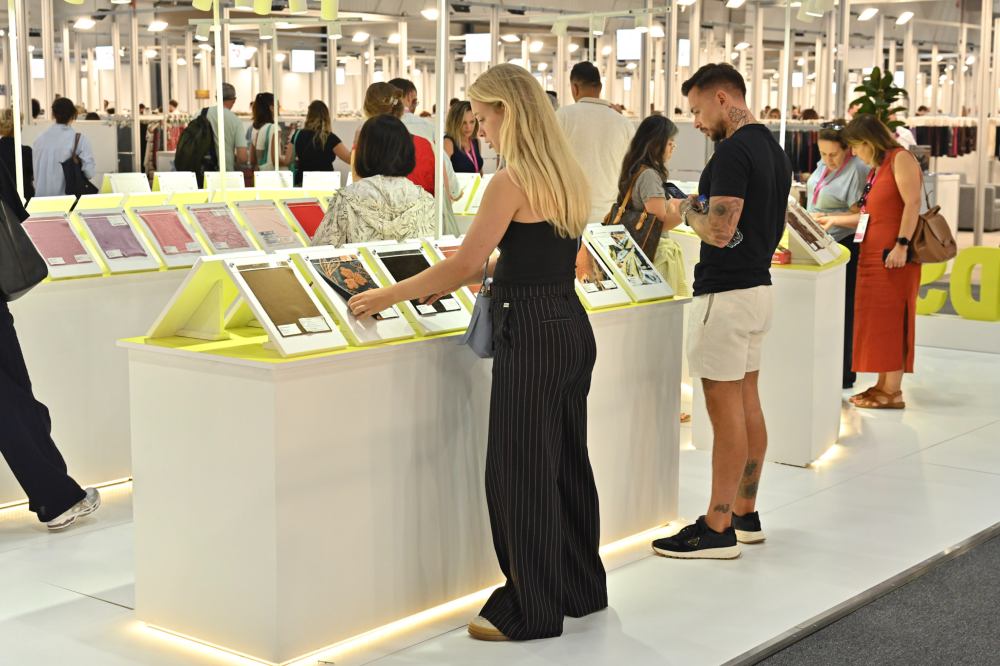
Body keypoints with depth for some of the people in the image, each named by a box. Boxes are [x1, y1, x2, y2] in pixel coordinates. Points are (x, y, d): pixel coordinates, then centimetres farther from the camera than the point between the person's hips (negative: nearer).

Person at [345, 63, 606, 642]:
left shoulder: (512, 182, -15)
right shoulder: (566, 176, 12)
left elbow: (466, 262, -16)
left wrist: (389, 295, -5)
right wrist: (441, 284, 21)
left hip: (532, 334, -9)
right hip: (572, 327, 9)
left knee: (519, 470, 0)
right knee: (565, 462, 19)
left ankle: (531, 610, 9)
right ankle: (581, 587, 32)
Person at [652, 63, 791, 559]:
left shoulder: (733, 152, -18)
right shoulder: (772, 148, 14)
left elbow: (720, 231, -24)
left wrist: (689, 212, -6)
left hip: (726, 294, -10)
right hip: (758, 284, 10)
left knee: (725, 409, -5)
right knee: (747, 404, 14)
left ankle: (718, 530, 1)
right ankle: (745, 515, 22)